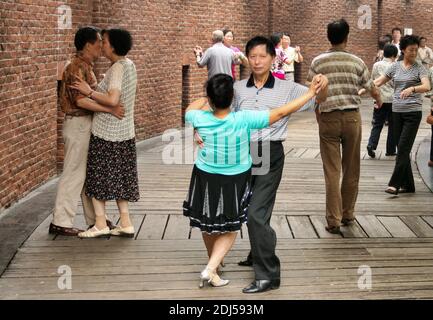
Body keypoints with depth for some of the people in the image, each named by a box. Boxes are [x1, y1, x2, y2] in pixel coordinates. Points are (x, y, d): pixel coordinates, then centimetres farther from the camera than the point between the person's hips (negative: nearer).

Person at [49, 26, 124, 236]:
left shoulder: (86, 66, 13)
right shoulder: (76, 67, -17)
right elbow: (80, 100, -27)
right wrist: (111, 109, -27)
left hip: (86, 125, 10)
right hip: (78, 125, -10)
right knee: (74, 174, -5)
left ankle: (95, 218, 22)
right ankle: (60, 222, 1)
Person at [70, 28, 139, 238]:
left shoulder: (118, 67, -17)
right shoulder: (128, 65, 10)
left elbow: (113, 100, -27)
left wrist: (89, 91, -19)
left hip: (106, 133, -9)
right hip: (124, 132, 9)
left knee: (98, 176, 2)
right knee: (119, 178, 13)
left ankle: (101, 224, 5)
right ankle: (126, 224, 15)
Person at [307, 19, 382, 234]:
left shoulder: (318, 62, -2)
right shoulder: (357, 62, 0)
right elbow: (371, 88, 12)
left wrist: (318, 117, 19)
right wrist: (379, 100, 35)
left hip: (328, 118, -1)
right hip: (352, 117, 1)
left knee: (332, 171, 2)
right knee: (351, 170, 14)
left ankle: (333, 220, 1)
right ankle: (347, 214, 23)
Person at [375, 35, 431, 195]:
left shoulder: (419, 68, -2)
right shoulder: (395, 67, 10)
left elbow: (427, 86, -18)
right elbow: (378, 82, 15)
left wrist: (412, 89, -36)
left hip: (413, 112, -5)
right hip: (397, 111, 5)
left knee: (403, 148, -11)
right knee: (402, 150, 7)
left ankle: (394, 184, -12)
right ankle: (408, 185, 15)